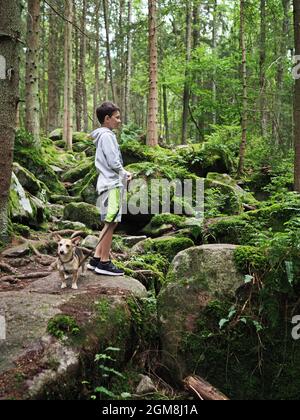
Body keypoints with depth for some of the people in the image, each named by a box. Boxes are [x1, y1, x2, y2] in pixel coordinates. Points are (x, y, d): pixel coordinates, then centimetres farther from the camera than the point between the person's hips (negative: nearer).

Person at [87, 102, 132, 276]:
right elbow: (113, 162, -18)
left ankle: (97, 258, 17)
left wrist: (124, 173, 11)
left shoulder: (106, 135, 20)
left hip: (110, 183, 10)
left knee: (110, 223, 13)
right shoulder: (107, 135, -12)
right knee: (111, 222, -7)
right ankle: (104, 263, -3)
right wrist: (125, 174, -1)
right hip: (112, 184, -10)